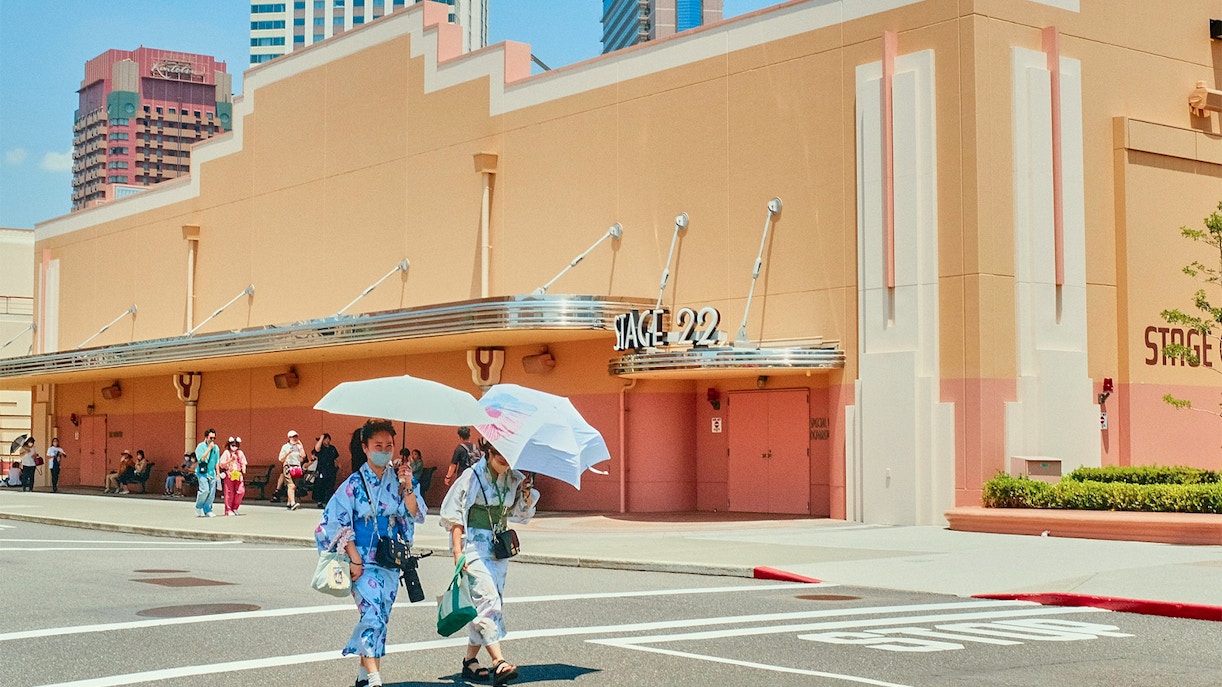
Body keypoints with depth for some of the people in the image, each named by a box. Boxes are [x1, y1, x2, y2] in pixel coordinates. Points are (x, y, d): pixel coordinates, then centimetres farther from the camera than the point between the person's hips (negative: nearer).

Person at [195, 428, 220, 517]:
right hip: (202, 472, -6)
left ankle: (207, 510, 10)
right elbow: (201, 458, -18)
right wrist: (209, 448, -19)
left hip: (212, 472, 6)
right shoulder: (200, 446, -5)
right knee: (205, 490, -18)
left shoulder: (216, 448, 13)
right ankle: (198, 508, 2)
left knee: (212, 492, 0)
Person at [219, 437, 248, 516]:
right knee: (229, 493, -3)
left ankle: (235, 508, 8)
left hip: (238, 475, 3)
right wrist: (231, 460, -13)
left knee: (241, 491, -8)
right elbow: (222, 464, -3)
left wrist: (244, 474, 6)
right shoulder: (226, 453, 2)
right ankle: (228, 510, 6)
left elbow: (243, 464, 15)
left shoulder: (240, 453, 13)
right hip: (229, 475, -3)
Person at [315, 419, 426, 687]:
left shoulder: (398, 480, 5)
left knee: (379, 617, 8)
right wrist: (354, 559, -11)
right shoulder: (354, 483, -6)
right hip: (364, 561, -4)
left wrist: (407, 488, -15)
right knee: (373, 614, -16)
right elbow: (336, 522, -6)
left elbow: (416, 516, 0)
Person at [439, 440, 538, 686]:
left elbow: (524, 512, 20)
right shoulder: (472, 477, -8)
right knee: (488, 599, -17)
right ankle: (498, 662, -24)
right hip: (474, 546, -7)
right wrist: (458, 551, -14)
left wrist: (527, 494, -2)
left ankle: (470, 661, 17)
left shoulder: (513, 480, 8)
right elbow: (454, 516, -7)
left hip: (499, 547, 7)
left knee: (493, 603, 6)